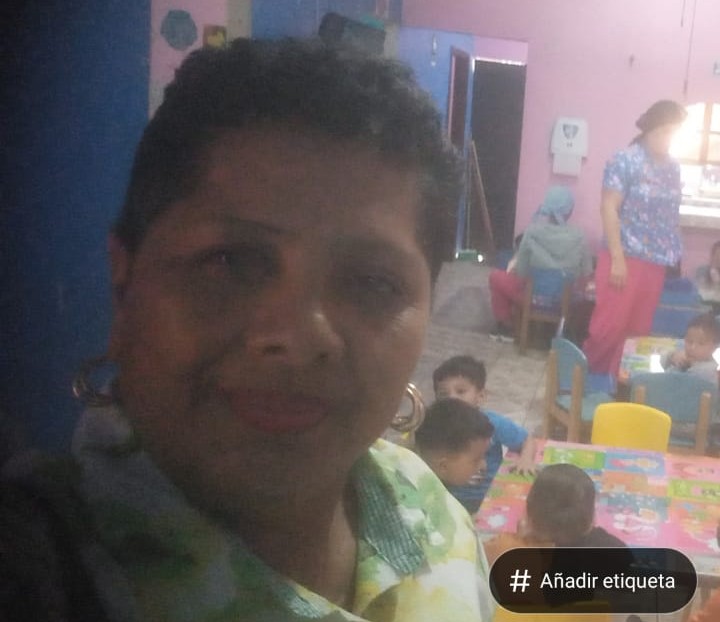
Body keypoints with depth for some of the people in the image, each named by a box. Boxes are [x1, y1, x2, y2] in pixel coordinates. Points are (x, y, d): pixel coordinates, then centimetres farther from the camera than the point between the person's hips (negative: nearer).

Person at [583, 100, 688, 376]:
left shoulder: (672, 167, 11)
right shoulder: (625, 160, -8)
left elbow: (670, 213, 16)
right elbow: (609, 209, -12)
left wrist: (671, 253, 11)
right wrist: (617, 258, -17)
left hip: (655, 262, 6)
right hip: (626, 257, -6)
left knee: (639, 328, 9)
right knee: (611, 324, -5)